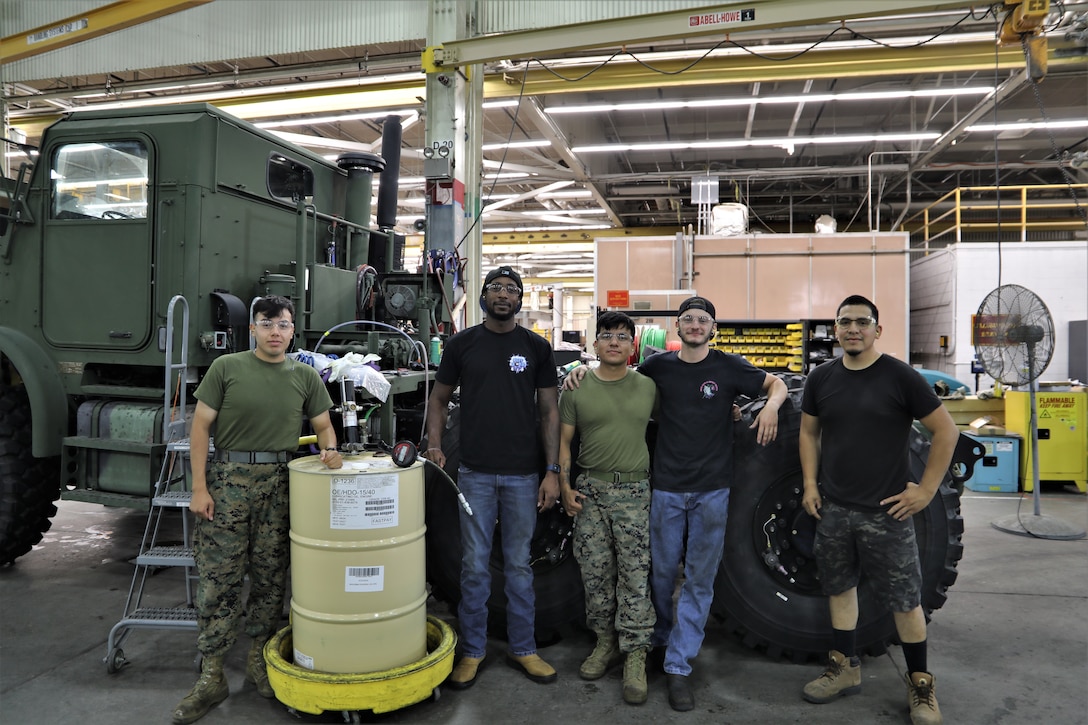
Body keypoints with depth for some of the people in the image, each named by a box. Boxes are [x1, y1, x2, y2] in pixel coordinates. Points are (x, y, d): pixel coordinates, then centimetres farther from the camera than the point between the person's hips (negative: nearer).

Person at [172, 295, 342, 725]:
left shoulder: (305, 377, 8)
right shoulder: (226, 368, 1)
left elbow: (323, 424, 14)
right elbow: (201, 426, 0)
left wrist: (329, 449, -10)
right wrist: (199, 488, -6)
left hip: (280, 483, 2)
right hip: (228, 479, -2)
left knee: (270, 577, 9)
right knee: (218, 580, 0)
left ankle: (258, 659, 26)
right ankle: (211, 677, 11)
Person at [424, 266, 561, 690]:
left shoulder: (536, 347, 3)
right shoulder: (461, 344, 3)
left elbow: (549, 411, 3)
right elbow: (439, 398, 10)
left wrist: (553, 471, -3)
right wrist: (434, 445, -7)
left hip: (523, 474, 0)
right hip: (475, 472, 0)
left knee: (519, 564, 11)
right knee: (475, 565, 7)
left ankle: (522, 648, 26)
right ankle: (472, 651, 23)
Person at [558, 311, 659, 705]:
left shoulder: (648, 387, 5)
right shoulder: (577, 388, 3)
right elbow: (564, 441, 5)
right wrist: (565, 487, -3)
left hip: (634, 489, -1)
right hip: (589, 489, 1)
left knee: (635, 576, 0)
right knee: (595, 573, 9)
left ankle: (635, 657, 9)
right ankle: (606, 642, 25)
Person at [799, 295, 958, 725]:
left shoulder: (900, 377, -9)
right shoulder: (821, 378, 3)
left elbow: (946, 431, -6)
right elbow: (809, 432, 14)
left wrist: (926, 489, -8)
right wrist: (810, 484, 6)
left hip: (886, 511, -4)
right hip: (833, 508, 4)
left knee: (904, 600, 5)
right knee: (839, 588, 14)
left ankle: (920, 684, 23)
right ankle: (845, 669, 30)